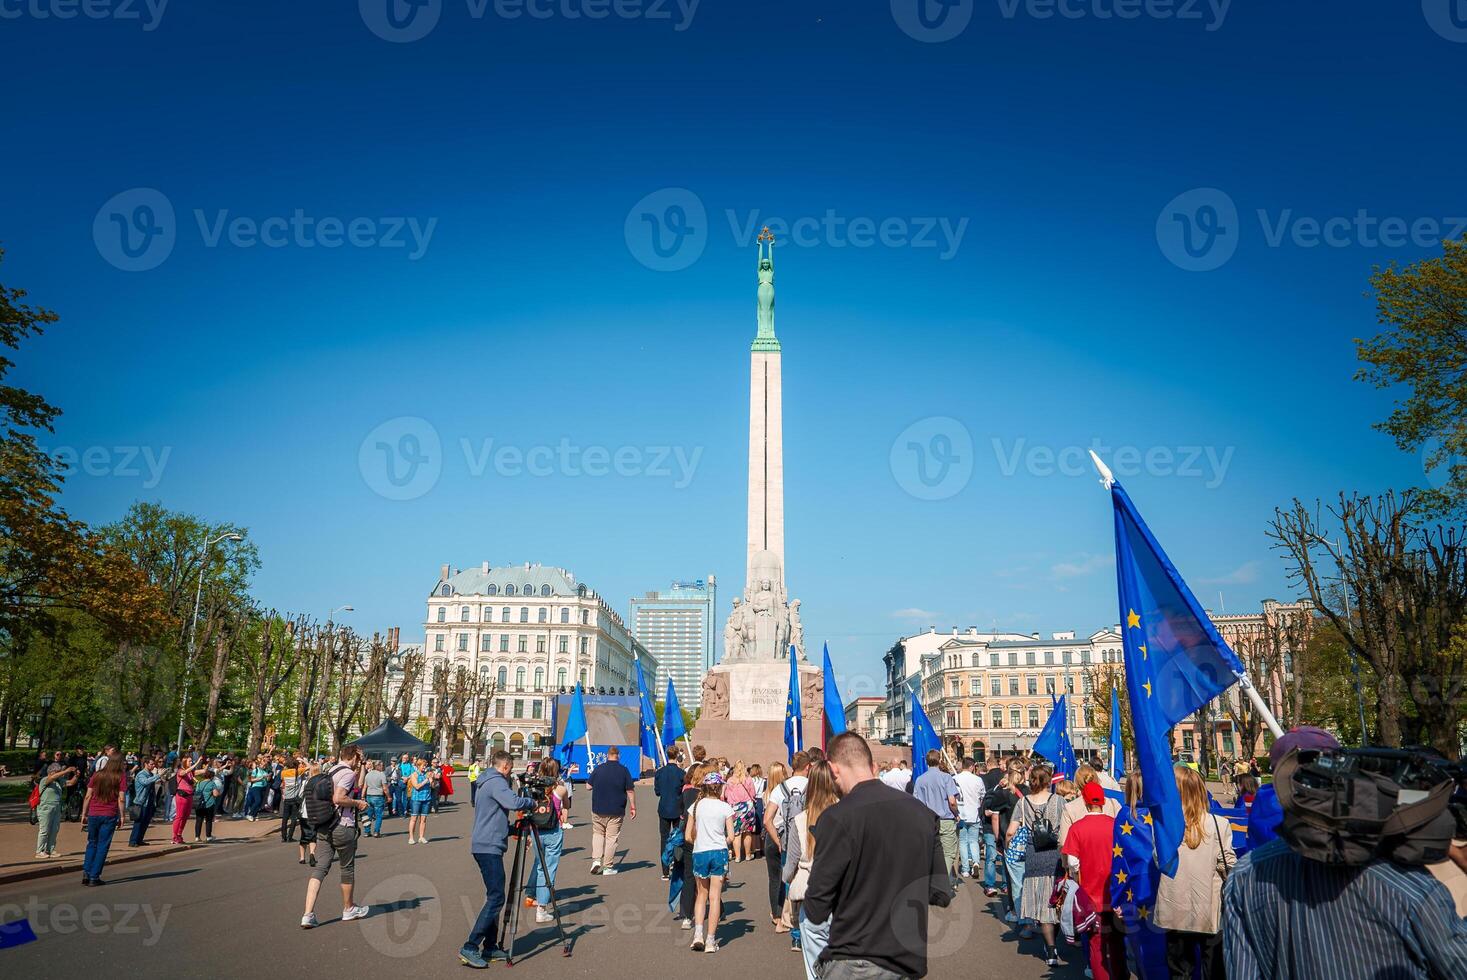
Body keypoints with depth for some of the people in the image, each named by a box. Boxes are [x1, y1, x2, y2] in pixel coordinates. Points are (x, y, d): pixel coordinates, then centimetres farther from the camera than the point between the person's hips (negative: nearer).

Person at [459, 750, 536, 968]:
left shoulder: (485, 783, 20)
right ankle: (470, 948, -13)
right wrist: (532, 802, -12)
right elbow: (513, 802, -29)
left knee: (494, 896, 13)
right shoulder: (496, 782, -12)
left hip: (484, 846, 10)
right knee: (496, 897, -11)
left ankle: (489, 947, 15)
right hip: (490, 847, -10)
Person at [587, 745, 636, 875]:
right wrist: (633, 807, 1)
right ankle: (608, 867, 7)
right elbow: (630, 790, -6)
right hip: (616, 811, -2)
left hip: (598, 809, 2)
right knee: (611, 837, 5)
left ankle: (596, 859, 4)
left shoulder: (598, 769, -1)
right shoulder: (623, 770, -6)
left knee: (597, 833, 18)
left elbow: (589, 786, 8)